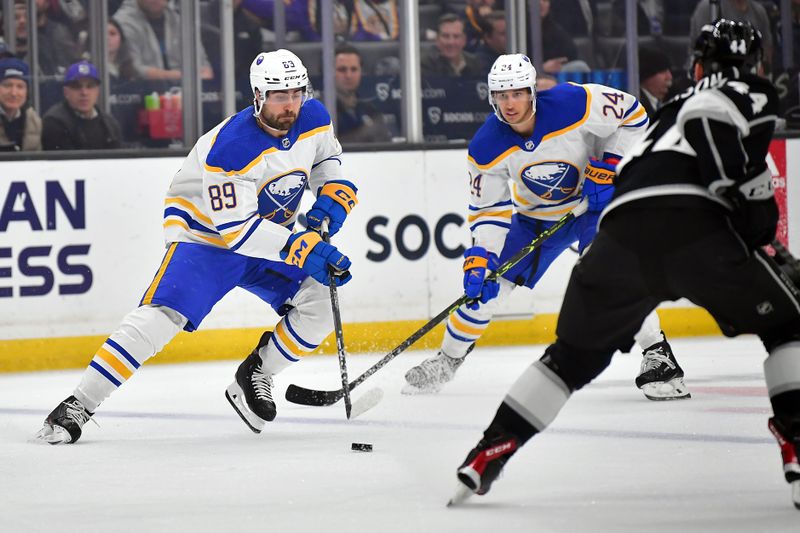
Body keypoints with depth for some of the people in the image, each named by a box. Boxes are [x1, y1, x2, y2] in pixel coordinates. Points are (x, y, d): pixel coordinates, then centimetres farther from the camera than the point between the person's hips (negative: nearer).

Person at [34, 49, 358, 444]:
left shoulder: (313, 119, -9)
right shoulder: (230, 148, -31)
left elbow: (327, 159, 14)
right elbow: (235, 229, -32)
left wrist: (331, 198, -7)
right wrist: (303, 249, -37)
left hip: (270, 234, 7)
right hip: (206, 233, -7)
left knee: (320, 304, -11)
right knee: (161, 317, -23)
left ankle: (254, 377, 11)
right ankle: (76, 407, -20)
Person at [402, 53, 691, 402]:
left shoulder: (574, 103, -31)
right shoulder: (486, 149, -20)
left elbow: (633, 115, -17)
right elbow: (488, 209, -11)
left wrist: (608, 168, -22)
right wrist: (479, 258, -23)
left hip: (596, 196, -4)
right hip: (536, 214, 4)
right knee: (485, 286, 3)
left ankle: (657, 357, -20)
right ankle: (447, 360, 26)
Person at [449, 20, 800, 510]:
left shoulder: (675, 108, 39)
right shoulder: (753, 95, 16)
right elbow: (707, 113, -8)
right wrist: (752, 200, -7)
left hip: (622, 228, 6)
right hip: (690, 221, -6)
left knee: (575, 353, 21)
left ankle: (489, 454, 16)